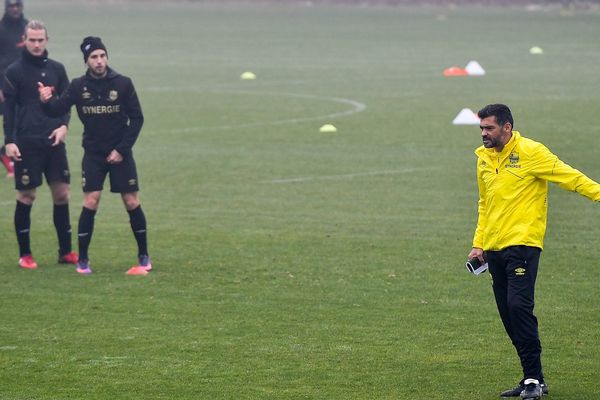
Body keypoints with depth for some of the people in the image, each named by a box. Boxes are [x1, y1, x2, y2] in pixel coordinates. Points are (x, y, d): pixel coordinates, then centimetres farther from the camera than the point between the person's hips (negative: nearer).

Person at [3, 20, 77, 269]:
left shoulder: (57, 69, 9)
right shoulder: (15, 71, -1)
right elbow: (8, 108, -2)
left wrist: (63, 125, -5)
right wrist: (9, 141, -10)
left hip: (54, 142, 4)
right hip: (26, 143, -4)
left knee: (62, 194, 4)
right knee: (26, 196, 0)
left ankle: (65, 251, 13)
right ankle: (25, 254, 8)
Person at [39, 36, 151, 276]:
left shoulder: (123, 84, -7)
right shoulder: (79, 86, -3)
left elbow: (136, 118, -3)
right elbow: (58, 109, -8)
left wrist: (122, 149, -9)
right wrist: (47, 101, -32)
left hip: (120, 154, 0)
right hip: (93, 154, 0)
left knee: (132, 202, 1)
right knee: (91, 202, -9)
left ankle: (144, 257, 15)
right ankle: (82, 260, -1)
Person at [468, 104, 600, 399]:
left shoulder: (530, 152, -6)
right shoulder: (483, 158, 14)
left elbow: (569, 177, -8)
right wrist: (479, 244, 19)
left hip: (522, 243, -7)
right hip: (494, 248, 7)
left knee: (519, 306, -17)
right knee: (508, 315, 5)